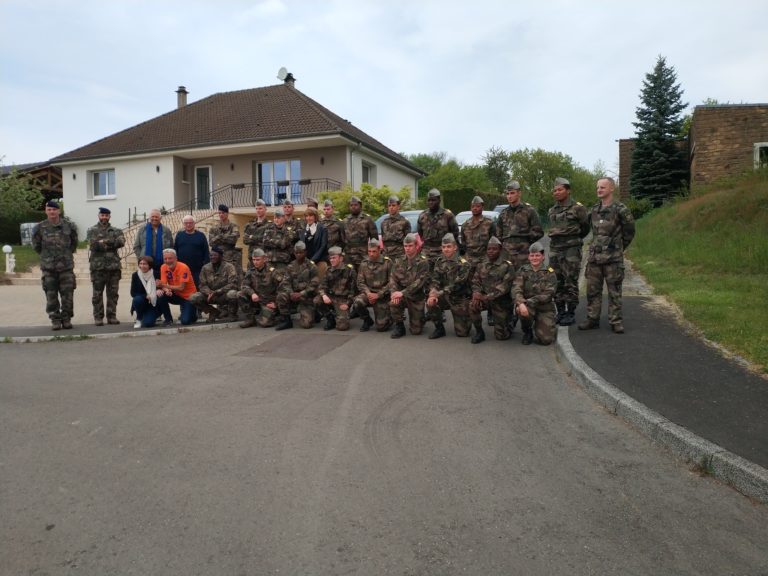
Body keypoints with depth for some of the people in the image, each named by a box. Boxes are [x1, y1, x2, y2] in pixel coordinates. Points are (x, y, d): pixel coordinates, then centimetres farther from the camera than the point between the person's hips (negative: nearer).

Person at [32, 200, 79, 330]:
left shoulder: (69, 226, 2)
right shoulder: (40, 228, 0)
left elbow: (74, 242, 17)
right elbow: (36, 245, 14)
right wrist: (46, 255, 14)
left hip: (66, 266, 0)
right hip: (48, 267, 0)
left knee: (67, 294, 1)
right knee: (51, 295, 2)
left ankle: (66, 319, 12)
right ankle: (55, 319, 10)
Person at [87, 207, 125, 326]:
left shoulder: (116, 231, 13)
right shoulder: (92, 230, 7)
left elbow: (121, 242, -7)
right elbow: (93, 245, -10)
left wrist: (104, 242, -11)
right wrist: (112, 244, -8)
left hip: (114, 266, 2)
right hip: (98, 267, -2)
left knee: (113, 293, 5)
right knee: (97, 294, 2)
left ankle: (112, 316, 13)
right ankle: (98, 317, 9)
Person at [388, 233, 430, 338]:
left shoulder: (423, 262, -11)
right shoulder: (399, 262, 3)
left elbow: (419, 282, -20)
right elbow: (393, 279, -3)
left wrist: (403, 293, -28)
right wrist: (394, 292, -23)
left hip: (416, 297, -3)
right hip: (402, 295, 3)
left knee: (416, 331, -3)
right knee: (393, 302, -33)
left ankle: (419, 319, 34)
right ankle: (399, 326, -6)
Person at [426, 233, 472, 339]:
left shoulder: (463, 264, -15)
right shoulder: (439, 262, 1)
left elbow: (456, 284, -24)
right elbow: (434, 279, -8)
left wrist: (438, 294, -33)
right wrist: (432, 292, -29)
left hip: (460, 299, -4)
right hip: (445, 297, 4)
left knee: (462, 333, -5)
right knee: (430, 302, -27)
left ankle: (465, 319, 31)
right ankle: (439, 328, -5)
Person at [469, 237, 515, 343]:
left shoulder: (507, 266, -11)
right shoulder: (481, 265, 4)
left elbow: (505, 287, -18)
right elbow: (475, 281, 3)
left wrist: (486, 297, -26)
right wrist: (476, 294, -20)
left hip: (501, 302, -3)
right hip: (485, 298, 3)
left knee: (501, 336, 0)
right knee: (472, 306, -31)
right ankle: (479, 332, -9)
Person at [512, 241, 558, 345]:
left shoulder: (550, 273, -1)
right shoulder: (523, 270, 2)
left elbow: (548, 294, -13)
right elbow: (516, 289, -13)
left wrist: (529, 301, -26)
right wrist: (520, 303, -34)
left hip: (545, 308, 0)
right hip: (527, 305, 0)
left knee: (545, 339, -15)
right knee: (522, 311, -36)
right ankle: (527, 332, -3)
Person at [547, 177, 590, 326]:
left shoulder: (577, 207, -3)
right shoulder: (552, 210, 14)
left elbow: (585, 228, 6)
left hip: (571, 249, -6)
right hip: (554, 248, 6)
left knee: (570, 283, -3)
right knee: (557, 282, 8)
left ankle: (571, 313, 4)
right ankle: (560, 312, 17)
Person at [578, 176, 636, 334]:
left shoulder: (620, 210, -7)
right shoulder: (594, 210, 10)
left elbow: (629, 231, 3)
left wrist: (619, 247, 10)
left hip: (613, 258, -5)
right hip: (594, 256, 5)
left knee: (614, 291, 2)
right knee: (592, 290, 7)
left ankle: (616, 321, 9)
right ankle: (592, 319, 16)